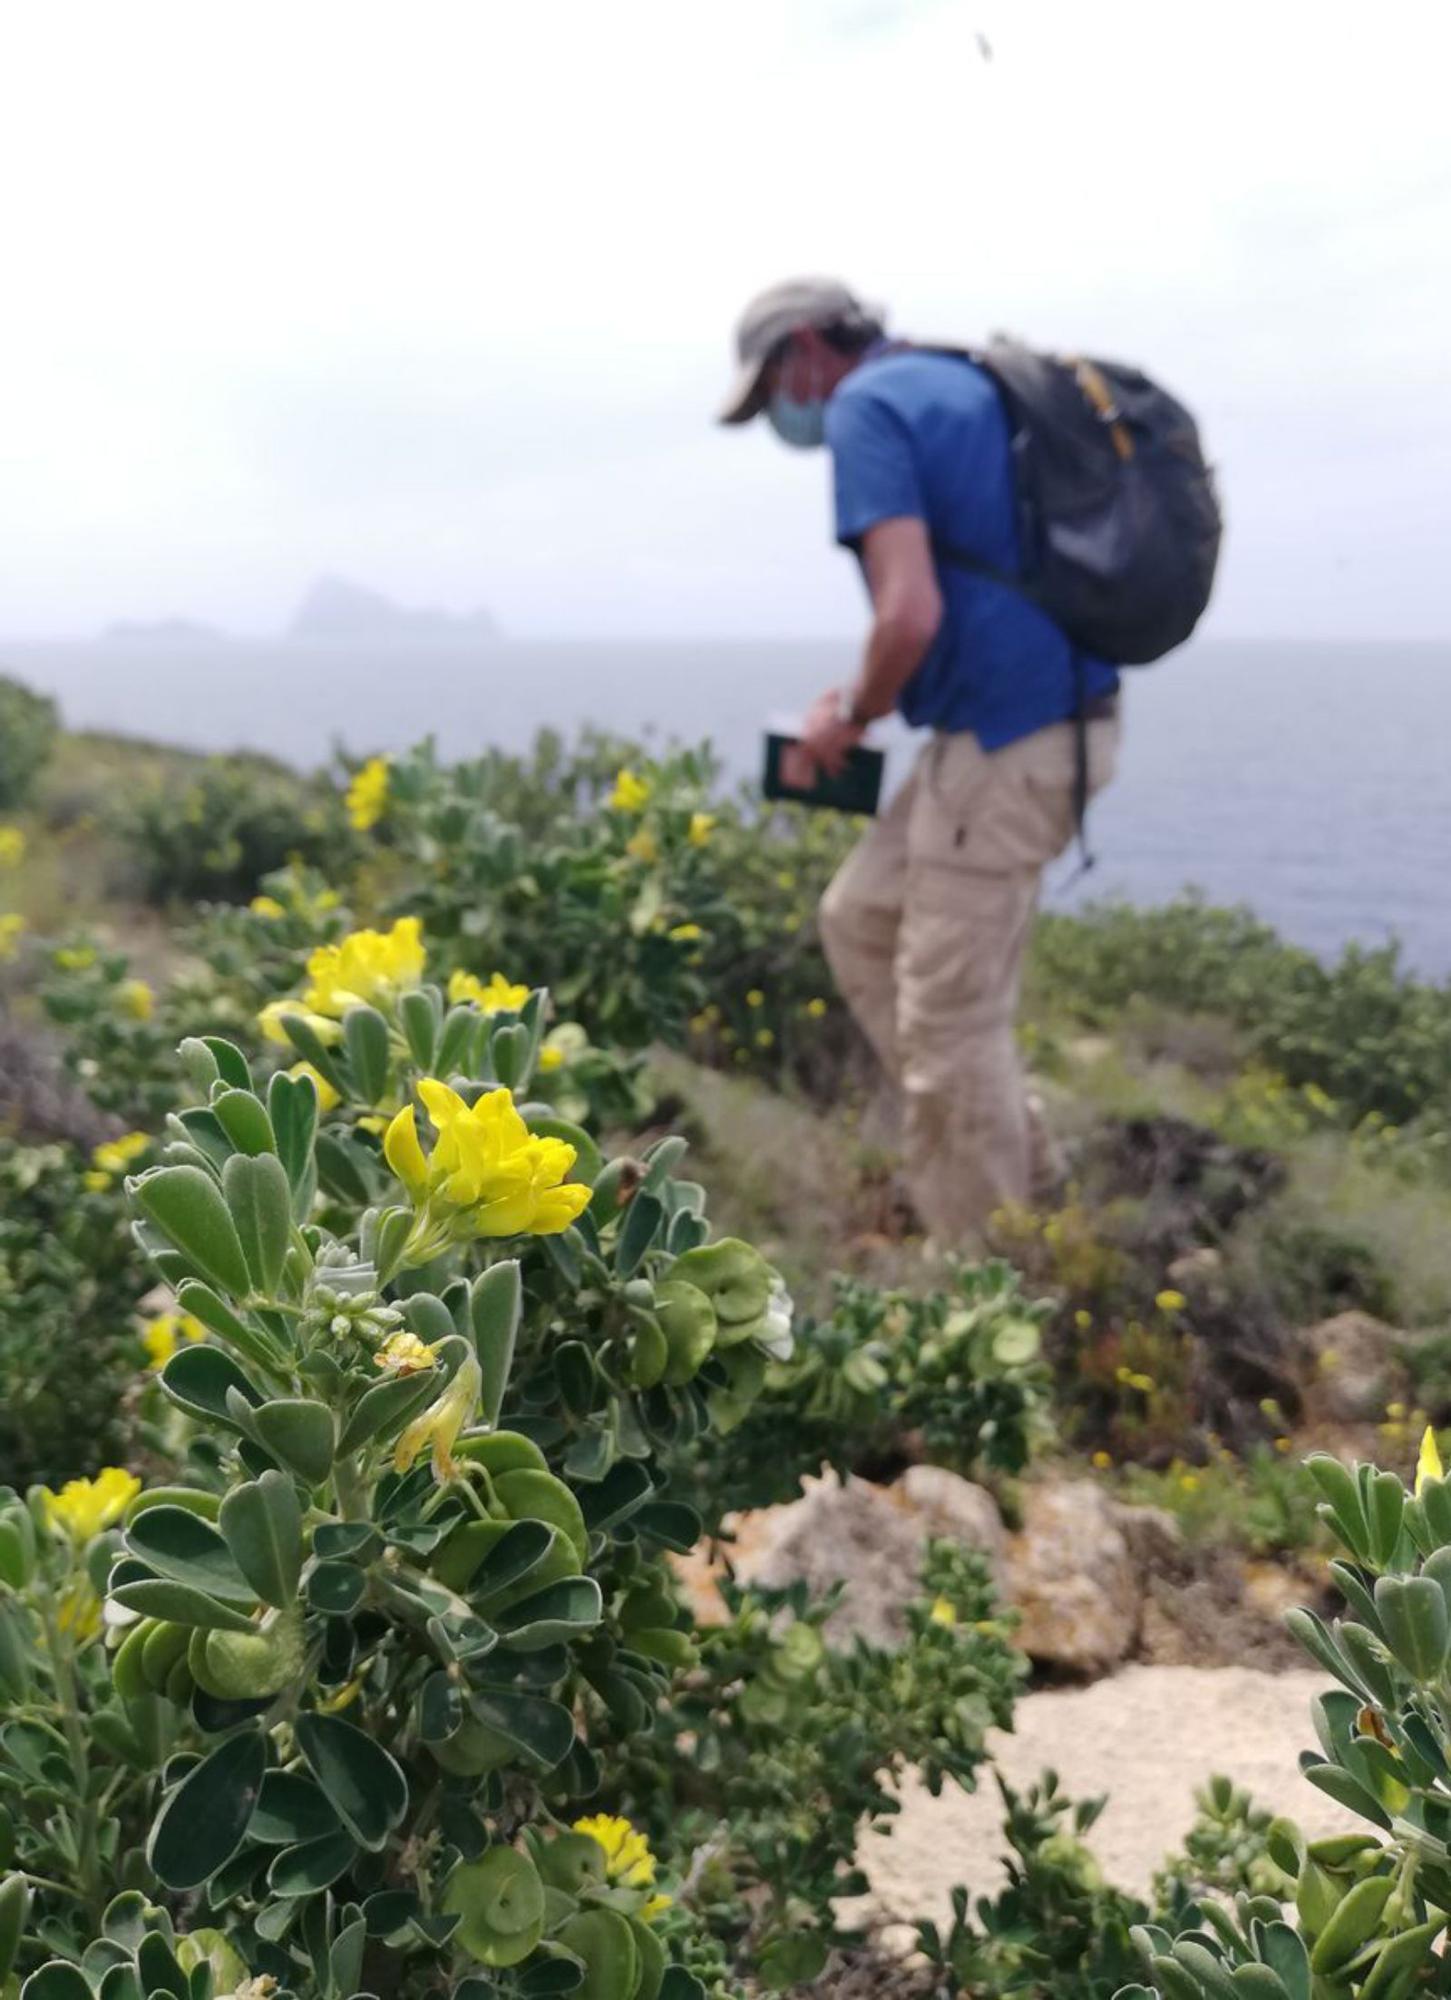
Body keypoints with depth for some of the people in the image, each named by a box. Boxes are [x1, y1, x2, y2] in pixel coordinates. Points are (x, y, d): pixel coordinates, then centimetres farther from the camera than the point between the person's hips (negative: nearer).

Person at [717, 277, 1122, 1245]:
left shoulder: (867, 406, -10)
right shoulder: (959, 383, 18)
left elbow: (911, 612, -23)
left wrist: (851, 717, -3)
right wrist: (876, 703, 18)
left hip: (1004, 743, -10)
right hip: (1048, 716, 10)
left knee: (950, 1020, 1)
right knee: (862, 917, 20)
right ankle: (1016, 1160, 24)